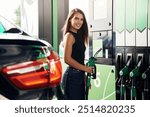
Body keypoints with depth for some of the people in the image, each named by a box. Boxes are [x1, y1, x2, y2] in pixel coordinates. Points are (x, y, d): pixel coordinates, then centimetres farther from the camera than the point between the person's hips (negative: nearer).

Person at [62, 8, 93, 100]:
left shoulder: (79, 35, 15)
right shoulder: (69, 35, -10)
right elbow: (67, 59, -19)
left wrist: (84, 77, 12)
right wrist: (86, 68, -13)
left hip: (79, 75, 9)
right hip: (72, 76, -9)